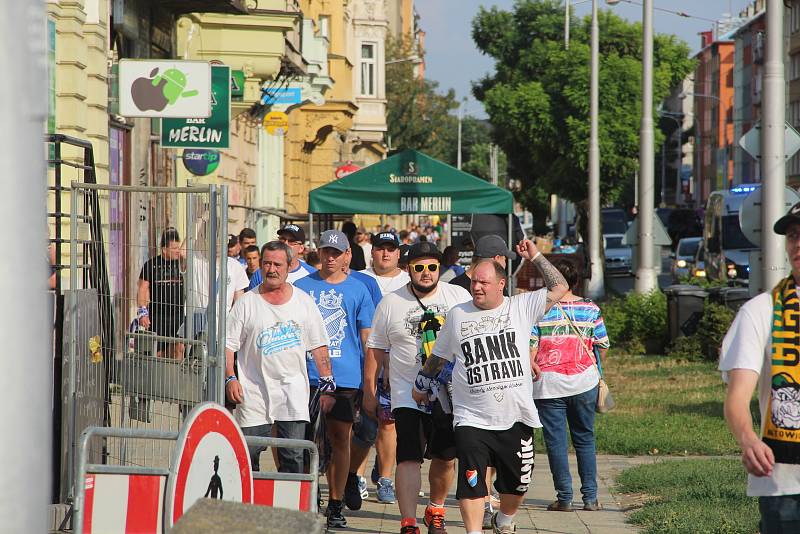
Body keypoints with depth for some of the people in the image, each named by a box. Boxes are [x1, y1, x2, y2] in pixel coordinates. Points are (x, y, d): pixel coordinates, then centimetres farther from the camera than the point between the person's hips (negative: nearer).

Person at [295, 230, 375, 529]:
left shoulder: (358, 290, 6)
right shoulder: (302, 286, 8)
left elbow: (367, 337, 8)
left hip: (345, 377, 0)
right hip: (307, 376, 0)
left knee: (340, 438, 3)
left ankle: (335, 505, 11)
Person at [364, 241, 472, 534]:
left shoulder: (459, 296, 3)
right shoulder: (390, 303, 2)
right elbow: (375, 350, 8)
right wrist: (370, 391, 7)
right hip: (408, 395, -2)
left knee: (445, 457, 11)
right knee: (409, 458, -11)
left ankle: (435, 510, 33)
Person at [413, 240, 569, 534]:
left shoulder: (521, 307, 3)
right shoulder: (457, 315, 8)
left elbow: (559, 288, -2)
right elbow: (438, 356, 22)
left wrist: (535, 257, -3)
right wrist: (422, 384, 27)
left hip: (516, 418, 1)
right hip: (472, 419, 0)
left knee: (517, 482, 13)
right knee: (471, 480, -13)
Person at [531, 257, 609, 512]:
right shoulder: (590, 309, 0)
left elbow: (529, 347, -10)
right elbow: (603, 347, 5)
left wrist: (531, 368, 6)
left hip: (549, 384, -2)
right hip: (584, 383, 2)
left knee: (556, 442, 4)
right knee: (585, 439, 13)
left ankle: (564, 498, 3)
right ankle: (590, 497, 11)